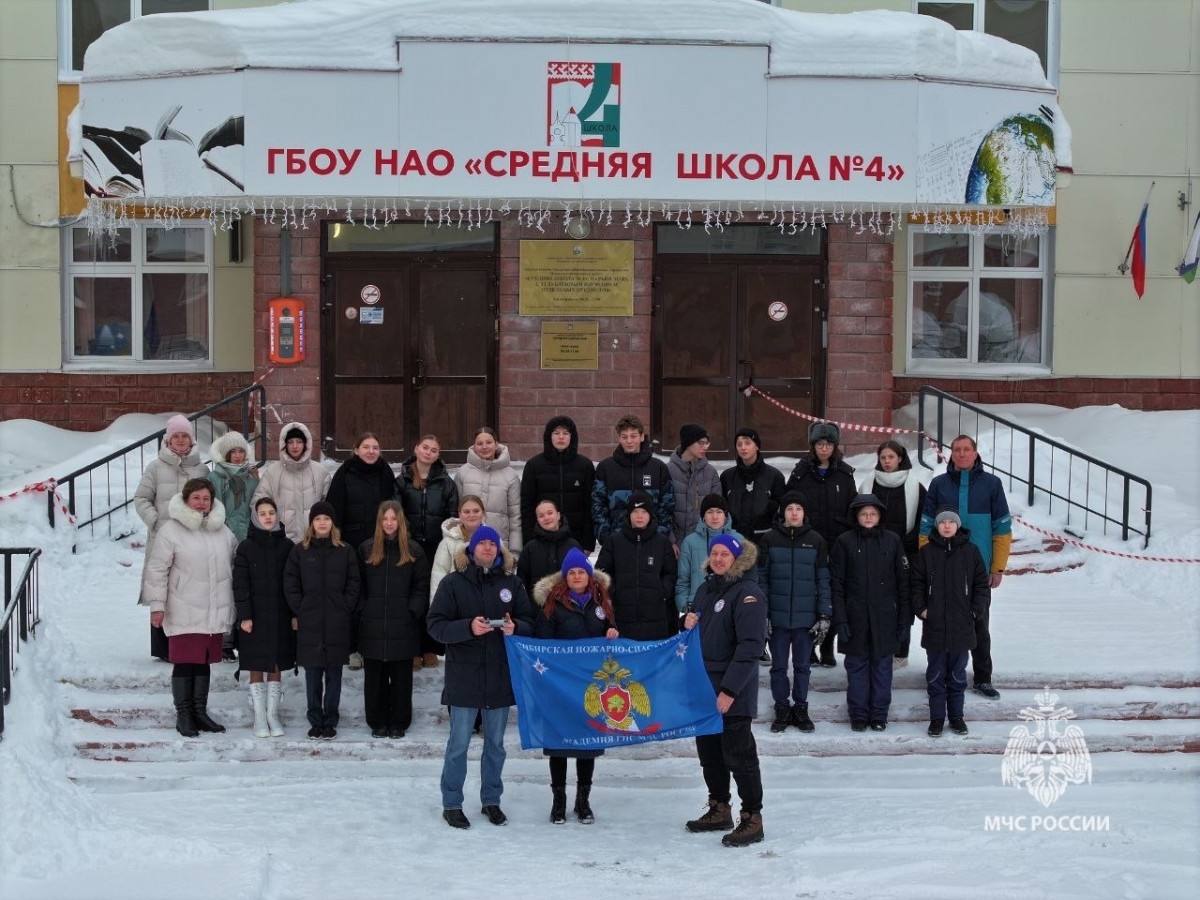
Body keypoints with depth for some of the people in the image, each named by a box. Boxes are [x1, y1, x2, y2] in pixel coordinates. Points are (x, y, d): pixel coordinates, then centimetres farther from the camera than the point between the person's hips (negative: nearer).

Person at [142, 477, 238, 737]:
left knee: (204, 662, 12)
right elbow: (157, 570, -7)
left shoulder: (222, 531, 10)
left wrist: (233, 604, 20)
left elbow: (233, 564, 21)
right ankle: (183, 715, 6)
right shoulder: (170, 531, -7)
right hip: (184, 612, -5)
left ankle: (200, 712, 22)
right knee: (184, 662, -4)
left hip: (214, 611, 5)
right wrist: (157, 605, -9)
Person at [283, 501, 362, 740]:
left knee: (333, 675, 4)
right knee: (312, 676, 4)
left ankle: (330, 722, 11)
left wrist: (345, 610, -5)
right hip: (309, 624, 0)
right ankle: (316, 722, 12)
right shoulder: (300, 551, 5)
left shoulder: (345, 551, 5)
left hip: (337, 624, 0)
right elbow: (290, 584, 4)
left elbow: (353, 584, 4)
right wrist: (300, 611, -3)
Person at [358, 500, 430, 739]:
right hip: (372, 626, 1)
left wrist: (413, 612, -6)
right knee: (374, 676, 5)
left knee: (401, 676, 4)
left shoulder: (413, 551, 4)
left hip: (403, 626, -1)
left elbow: (421, 587, 4)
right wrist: (363, 612, -1)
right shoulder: (366, 549, 7)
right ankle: (377, 722, 15)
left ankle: (399, 723, 13)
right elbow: (358, 586, 8)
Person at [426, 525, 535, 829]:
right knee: (459, 744, 2)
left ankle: (491, 800, 26)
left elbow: (530, 622, 8)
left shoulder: (512, 583, 6)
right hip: (464, 675, -3)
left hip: (500, 676, 3)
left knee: (495, 743, 13)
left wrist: (515, 627, -15)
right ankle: (451, 804, 13)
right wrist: (468, 627, -23)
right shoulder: (453, 582, -3)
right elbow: (436, 625, -8)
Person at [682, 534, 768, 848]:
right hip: (704, 686, 8)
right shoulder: (706, 589, 13)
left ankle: (752, 819, 2)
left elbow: (750, 646, -19)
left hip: (734, 692, -8)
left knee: (738, 753, -5)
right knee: (708, 749, 14)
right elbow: (696, 634, 26)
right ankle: (719, 810, 27)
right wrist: (688, 624, 0)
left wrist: (730, 689, -23)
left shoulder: (747, 592, -12)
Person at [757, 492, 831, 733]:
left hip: (806, 618, 0)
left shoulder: (816, 541, 1)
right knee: (779, 666, 8)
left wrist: (825, 616, -2)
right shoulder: (770, 539, 0)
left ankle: (801, 708, 21)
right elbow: (761, 578, 3)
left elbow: (823, 580, 3)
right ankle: (782, 710, 18)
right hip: (778, 616, 0)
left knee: (803, 666, 9)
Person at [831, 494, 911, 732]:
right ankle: (858, 714, 15)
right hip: (855, 616, -1)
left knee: (882, 664, 6)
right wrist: (839, 619, -7)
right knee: (857, 665, 5)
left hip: (885, 616, 1)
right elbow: (836, 583, -1)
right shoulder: (845, 542, -1)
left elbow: (903, 581, 5)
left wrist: (905, 617, 2)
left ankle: (879, 713, 15)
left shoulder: (892, 541, 2)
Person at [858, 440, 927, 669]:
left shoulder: (914, 486, 0)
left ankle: (900, 653, 10)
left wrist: (906, 545, -8)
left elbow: (922, 521, 0)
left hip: (904, 555, -2)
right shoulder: (869, 484, 8)